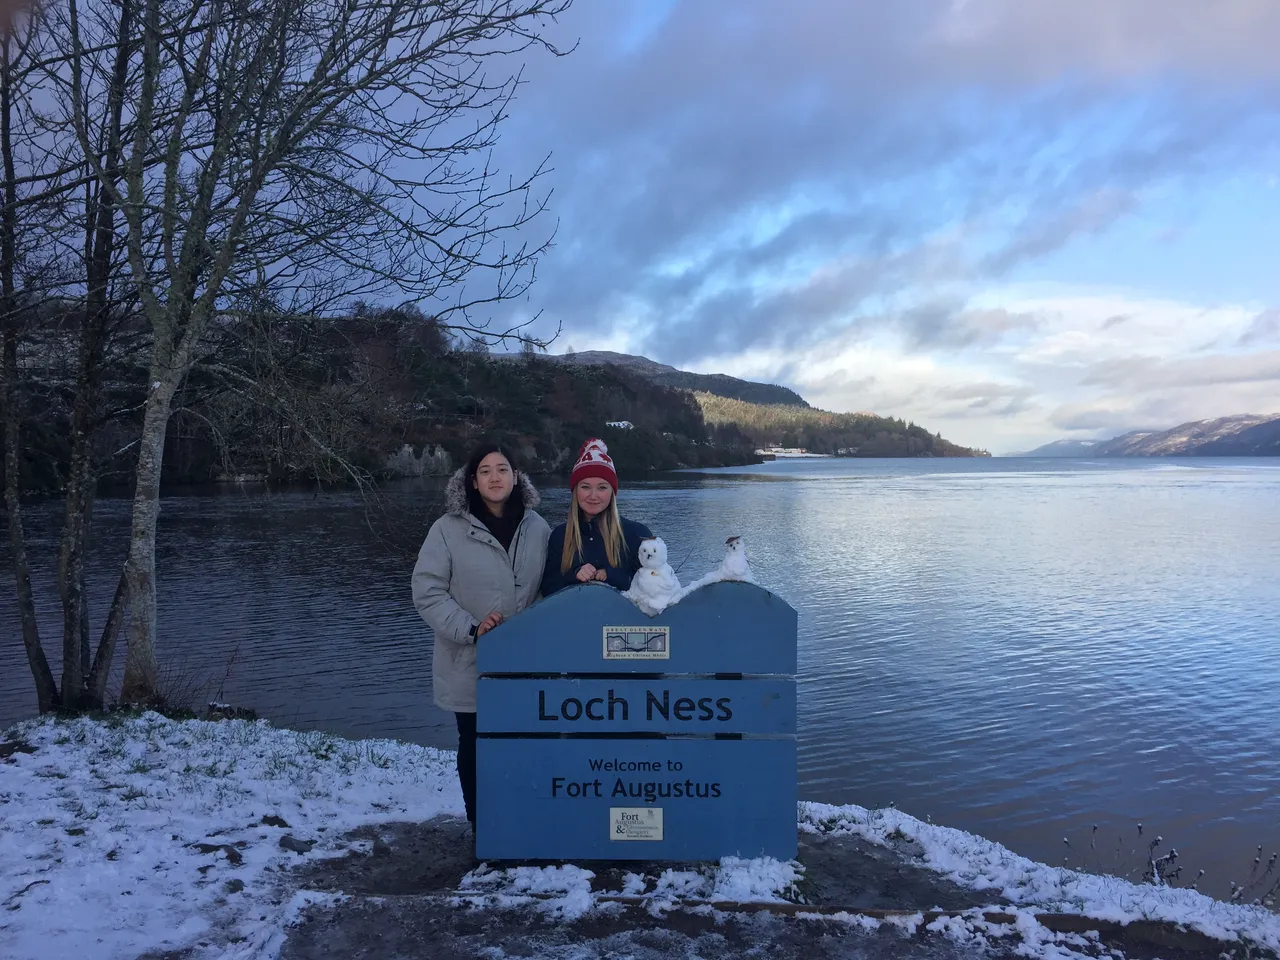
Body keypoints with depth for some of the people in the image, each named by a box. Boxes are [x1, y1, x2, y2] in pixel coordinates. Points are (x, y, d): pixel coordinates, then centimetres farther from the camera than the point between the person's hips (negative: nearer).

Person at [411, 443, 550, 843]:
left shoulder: (537, 528, 1)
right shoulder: (449, 529, -9)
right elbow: (427, 592, -9)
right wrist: (469, 628, -18)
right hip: (469, 664, -2)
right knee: (475, 746, 11)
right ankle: (479, 825, 28)